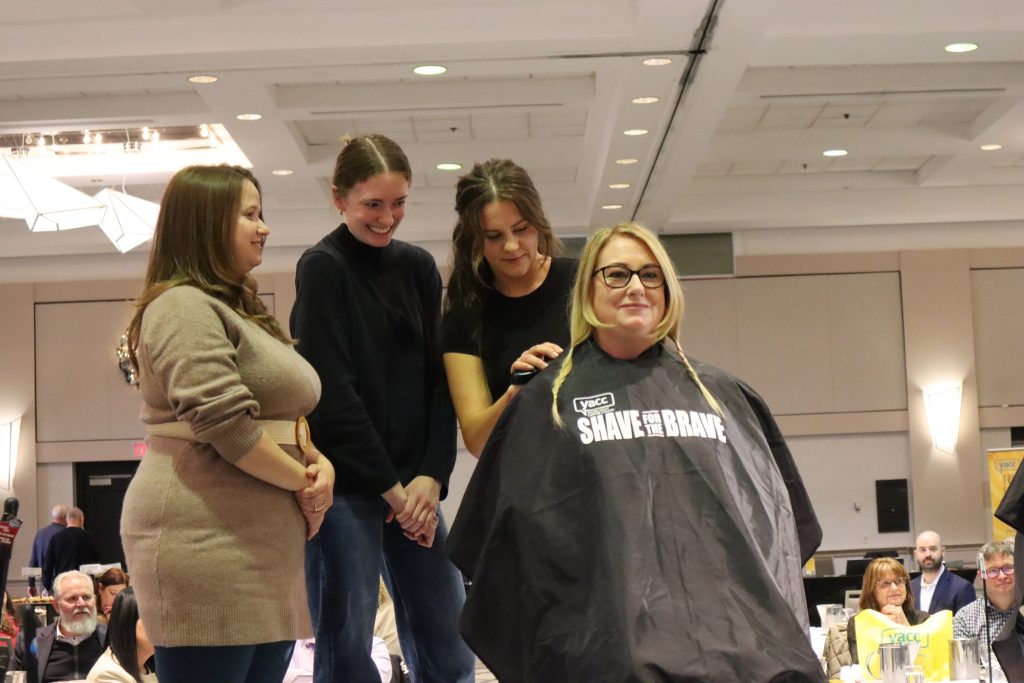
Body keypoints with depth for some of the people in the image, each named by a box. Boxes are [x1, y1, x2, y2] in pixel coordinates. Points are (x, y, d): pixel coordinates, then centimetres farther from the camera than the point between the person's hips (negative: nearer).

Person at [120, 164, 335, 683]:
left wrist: (320, 462, 3)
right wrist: (303, 480, -8)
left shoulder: (238, 308, 22)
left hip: (261, 551, 10)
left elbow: (282, 415, 24)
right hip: (205, 548, -10)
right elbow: (224, 424, -21)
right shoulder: (184, 307, -11)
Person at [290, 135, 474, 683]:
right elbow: (331, 392, -11)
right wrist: (390, 487, -11)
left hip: (413, 483, 6)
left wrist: (431, 476, -6)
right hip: (344, 485, -6)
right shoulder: (322, 268, -5)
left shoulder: (418, 267, 11)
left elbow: (438, 380, 8)